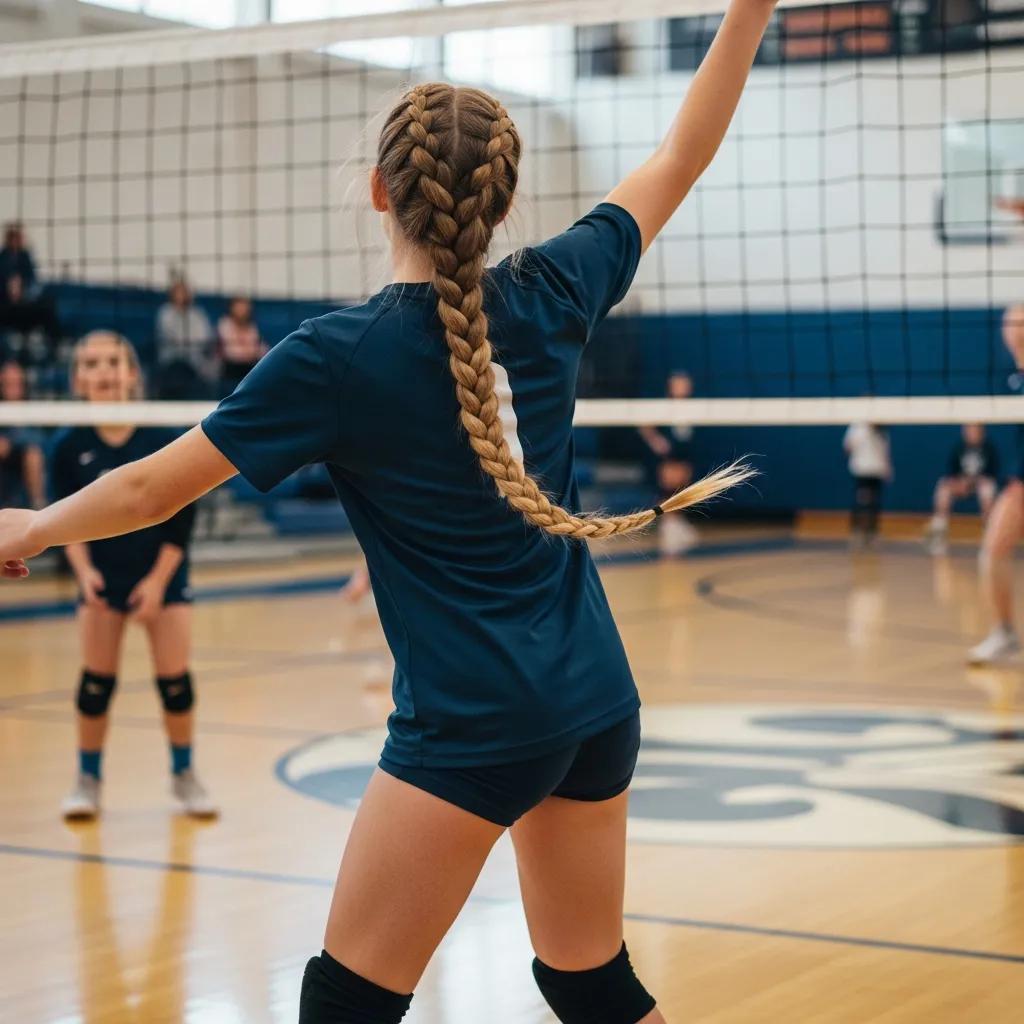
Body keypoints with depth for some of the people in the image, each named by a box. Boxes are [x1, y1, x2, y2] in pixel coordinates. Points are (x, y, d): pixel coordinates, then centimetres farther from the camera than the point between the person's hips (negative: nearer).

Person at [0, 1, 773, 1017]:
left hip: (471, 724, -6)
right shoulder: (550, 297, 0)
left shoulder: (336, 358, -13)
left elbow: (147, 491, -5)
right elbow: (678, 159, 15)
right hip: (598, 702, 6)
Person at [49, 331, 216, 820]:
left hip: (162, 574, -1)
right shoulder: (70, 446, -9)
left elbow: (182, 515, -8)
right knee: (96, 680, 2)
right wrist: (84, 570, -18)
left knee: (175, 679, 0)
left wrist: (158, 579, -13)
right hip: (102, 577, 1)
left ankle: (184, 774, 16)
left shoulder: (163, 438, -12)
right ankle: (88, 778, 15)